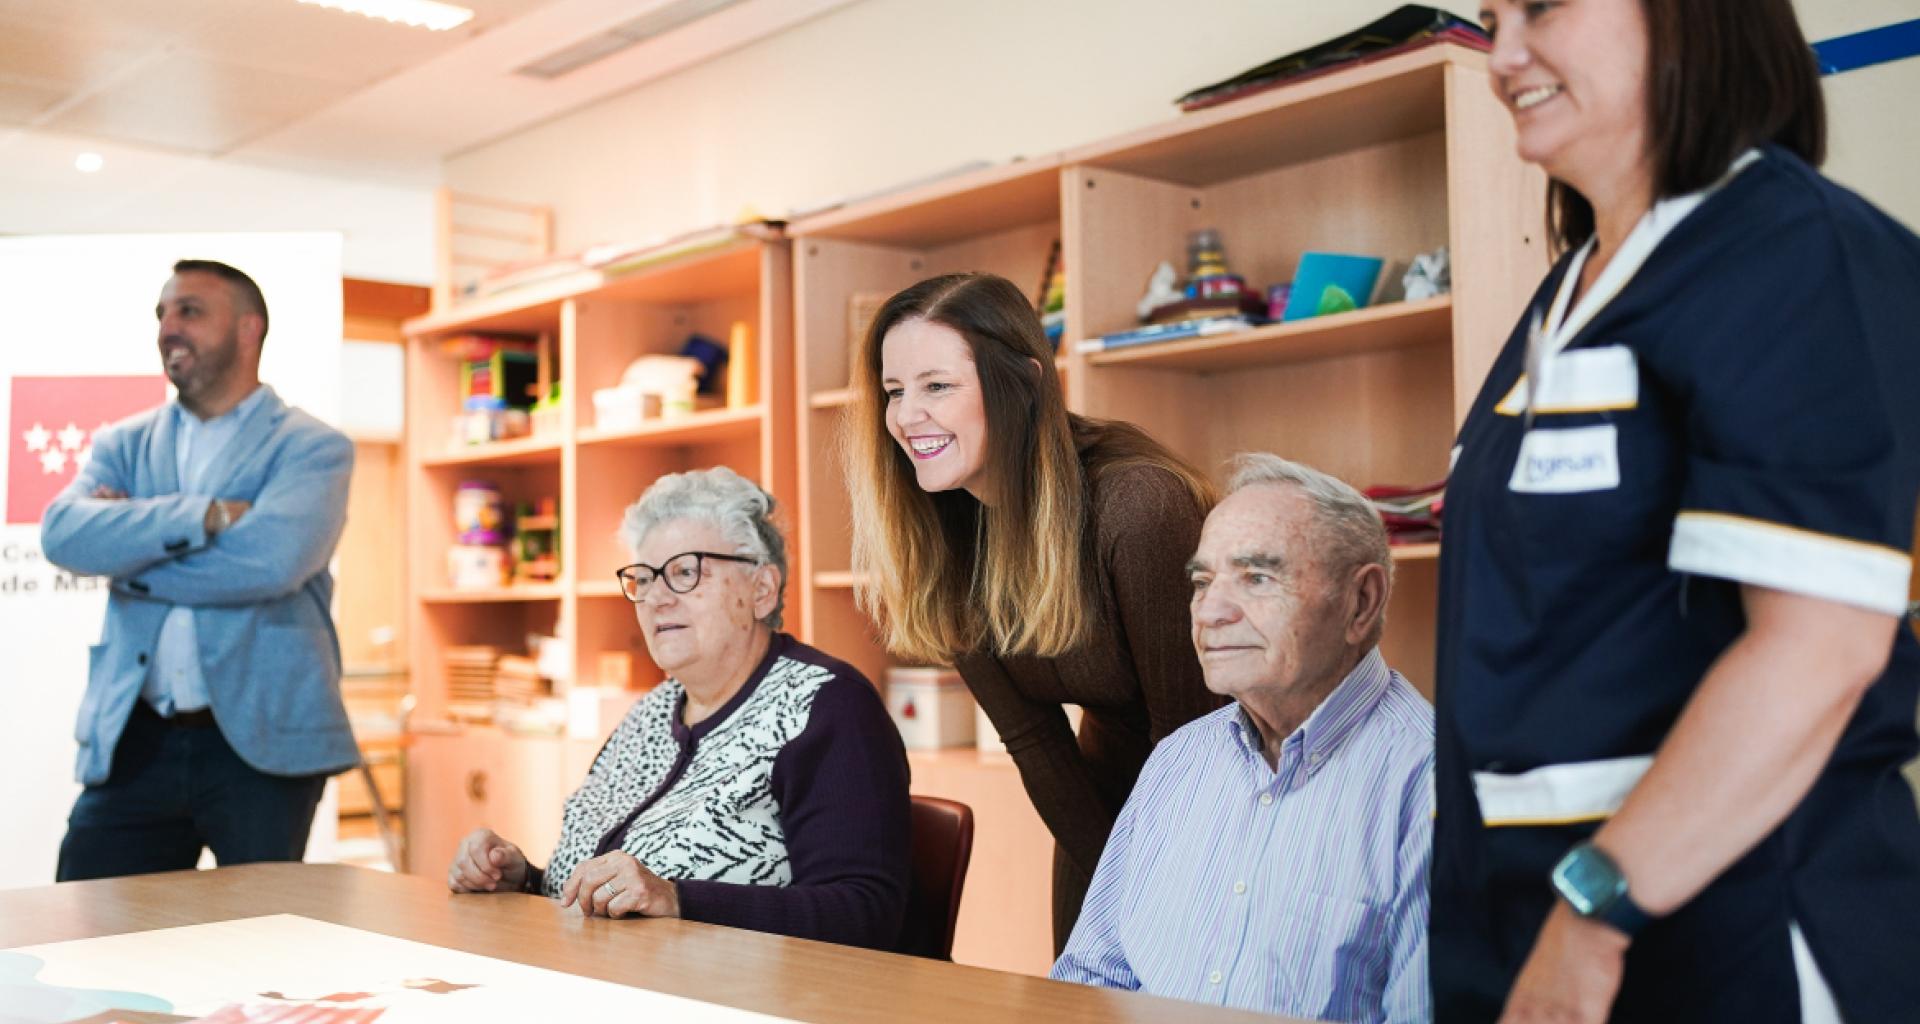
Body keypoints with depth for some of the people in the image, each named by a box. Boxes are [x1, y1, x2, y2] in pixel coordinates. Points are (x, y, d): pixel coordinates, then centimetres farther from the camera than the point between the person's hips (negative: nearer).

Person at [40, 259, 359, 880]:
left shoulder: (313, 448, 0)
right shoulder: (125, 445, 13)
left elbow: (273, 558, -19)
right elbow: (62, 533, -6)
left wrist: (128, 552, -7)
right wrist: (202, 515, -16)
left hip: (264, 740, -4)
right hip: (134, 741, 4)